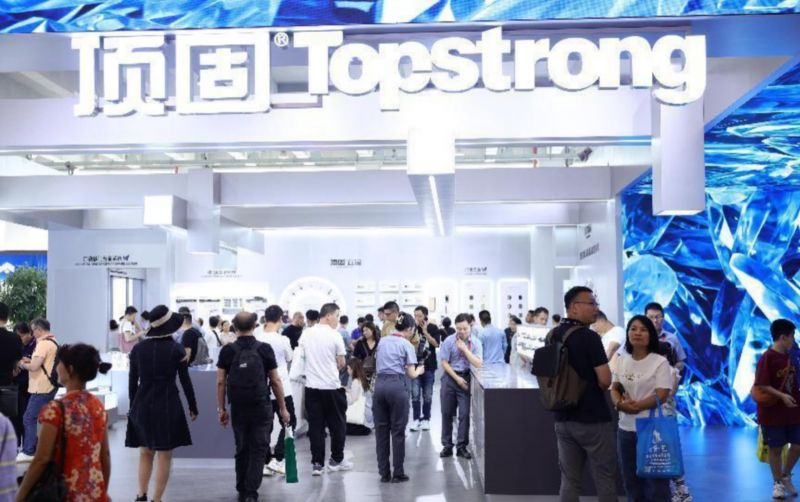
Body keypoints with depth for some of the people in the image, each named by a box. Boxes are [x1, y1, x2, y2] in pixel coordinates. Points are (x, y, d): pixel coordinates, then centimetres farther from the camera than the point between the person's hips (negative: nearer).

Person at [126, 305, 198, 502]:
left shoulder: (138, 348, 2)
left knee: (145, 453, 17)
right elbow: (185, 381, -3)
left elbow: (132, 381, 6)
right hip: (167, 405, -4)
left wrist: (133, 406, 17)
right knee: (164, 456, 3)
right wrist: (193, 407, 7)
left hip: (142, 405, 4)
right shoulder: (176, 349, -7)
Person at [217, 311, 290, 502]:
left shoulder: (227, 350, 0)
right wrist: (283, 408, 6)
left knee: (242, 449, 14)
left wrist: (221, 409, 9)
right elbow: (275, 381, -1)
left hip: (238, 407, 2)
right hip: (261, 407, -2)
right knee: (259, 449, 2)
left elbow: (221, 382, 0)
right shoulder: (264, 349, -3)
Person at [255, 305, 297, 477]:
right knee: (289, 422, 11)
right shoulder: (282, 340, -13)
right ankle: (277, 458, 1)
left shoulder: (256, 340, -5)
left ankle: (266, 462, 12)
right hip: (281, 389, -3)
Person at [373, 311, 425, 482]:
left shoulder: (382, 342, 14)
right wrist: (419, 370, 18)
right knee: (398, 431, 3)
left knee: (381, 430, 9)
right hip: (397, 385, -5)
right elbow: (411, 374, -3)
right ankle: (398, 473, 7)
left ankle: (384, 473, 13)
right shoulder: (406, 345, -2)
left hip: (380, 384, 5)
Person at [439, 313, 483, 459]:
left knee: (464, 414, -3)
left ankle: (462, 446, 7)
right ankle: (447, 446, 15)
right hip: (450, 377, 0)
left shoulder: (475, 342, -5)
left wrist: (465, 349, -18)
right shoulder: (449, 341, -7)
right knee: (447, 413, 6)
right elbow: (444, 362, -4)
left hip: (466, 378, 0)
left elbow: (478, 364, -13)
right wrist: (457, 378, -9)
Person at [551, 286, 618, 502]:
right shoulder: (588, 336, -16)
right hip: (592, 418, -7)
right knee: (605, 481, 4)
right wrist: (597, 390, 2)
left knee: (569, 481, 8)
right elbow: (605, 380, -18)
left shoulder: (553, 336, 7)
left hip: (563, 418, 7)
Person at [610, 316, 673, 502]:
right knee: (631, 481, 15)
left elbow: (661, 396, -14)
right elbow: (614, 388, 11)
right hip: (626, 428, 6)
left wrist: (635, 406, -16)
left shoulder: (660, 362, -8)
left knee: (656, 481, 0)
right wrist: (620, 403, -10)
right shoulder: (623, 360, 9)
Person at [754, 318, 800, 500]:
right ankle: (778, 483, 20)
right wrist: (781, 396, -26)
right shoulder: (767, 358, -16)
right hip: (773, 413, -6)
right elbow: (761, 385, -19)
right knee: (776, 448, 5)